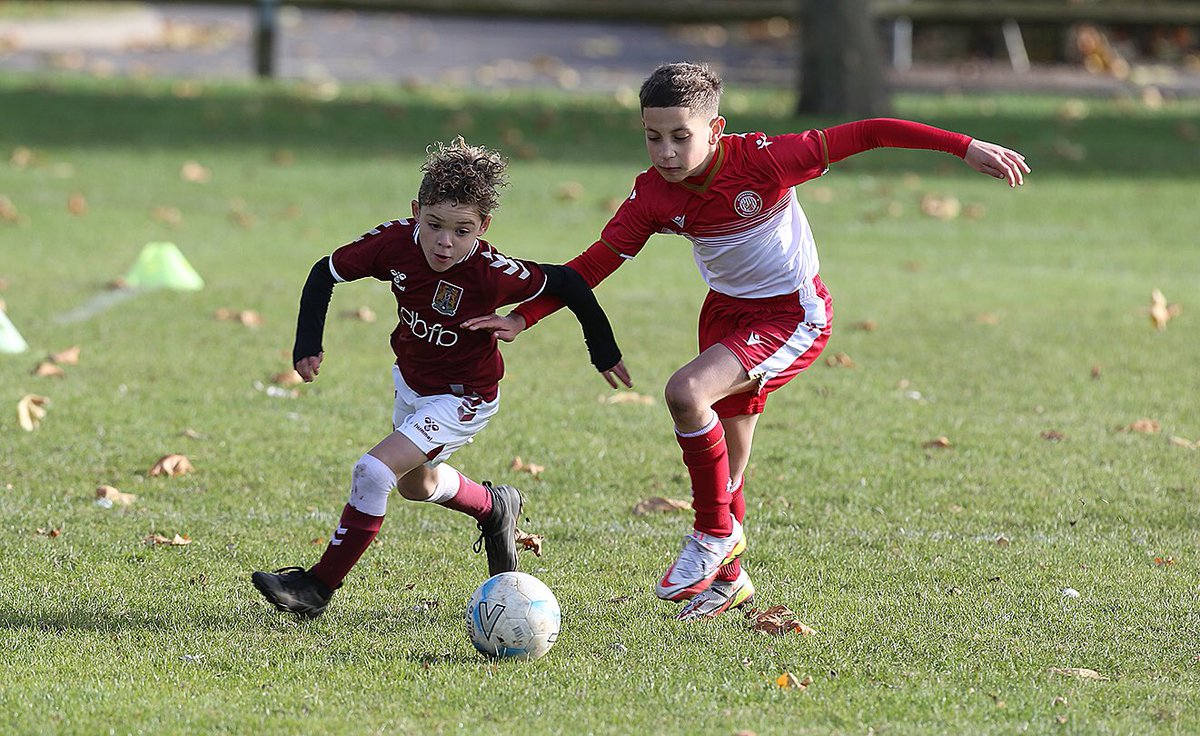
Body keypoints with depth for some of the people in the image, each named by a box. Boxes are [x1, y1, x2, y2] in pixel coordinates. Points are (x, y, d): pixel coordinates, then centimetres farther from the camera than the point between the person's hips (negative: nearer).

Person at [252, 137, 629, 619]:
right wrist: (307, 343, -19)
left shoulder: (494, 274, -34)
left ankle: (318, 587, -8)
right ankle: (495, 509, 57)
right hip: (411, 380, 7)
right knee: (416, 484, 29)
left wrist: (604, 352, -8)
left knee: (373, 473, -20)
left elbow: (565, 283, -20)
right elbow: (326, 273, -9)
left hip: (462, 400, -7)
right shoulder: (395, 243, -24)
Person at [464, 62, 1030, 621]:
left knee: (687, 392, -28)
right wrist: (521, 318, -17)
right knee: (724, 466, 11)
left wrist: (966, 148, -25)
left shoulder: (762, 160, -25)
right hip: (726, 310, 6)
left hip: (793, 316, -6)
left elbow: (864, 134, -23)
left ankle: (715, 535, -9)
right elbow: (594, 265, -7)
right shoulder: (653, 197, -12)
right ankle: (728, 579, 34)